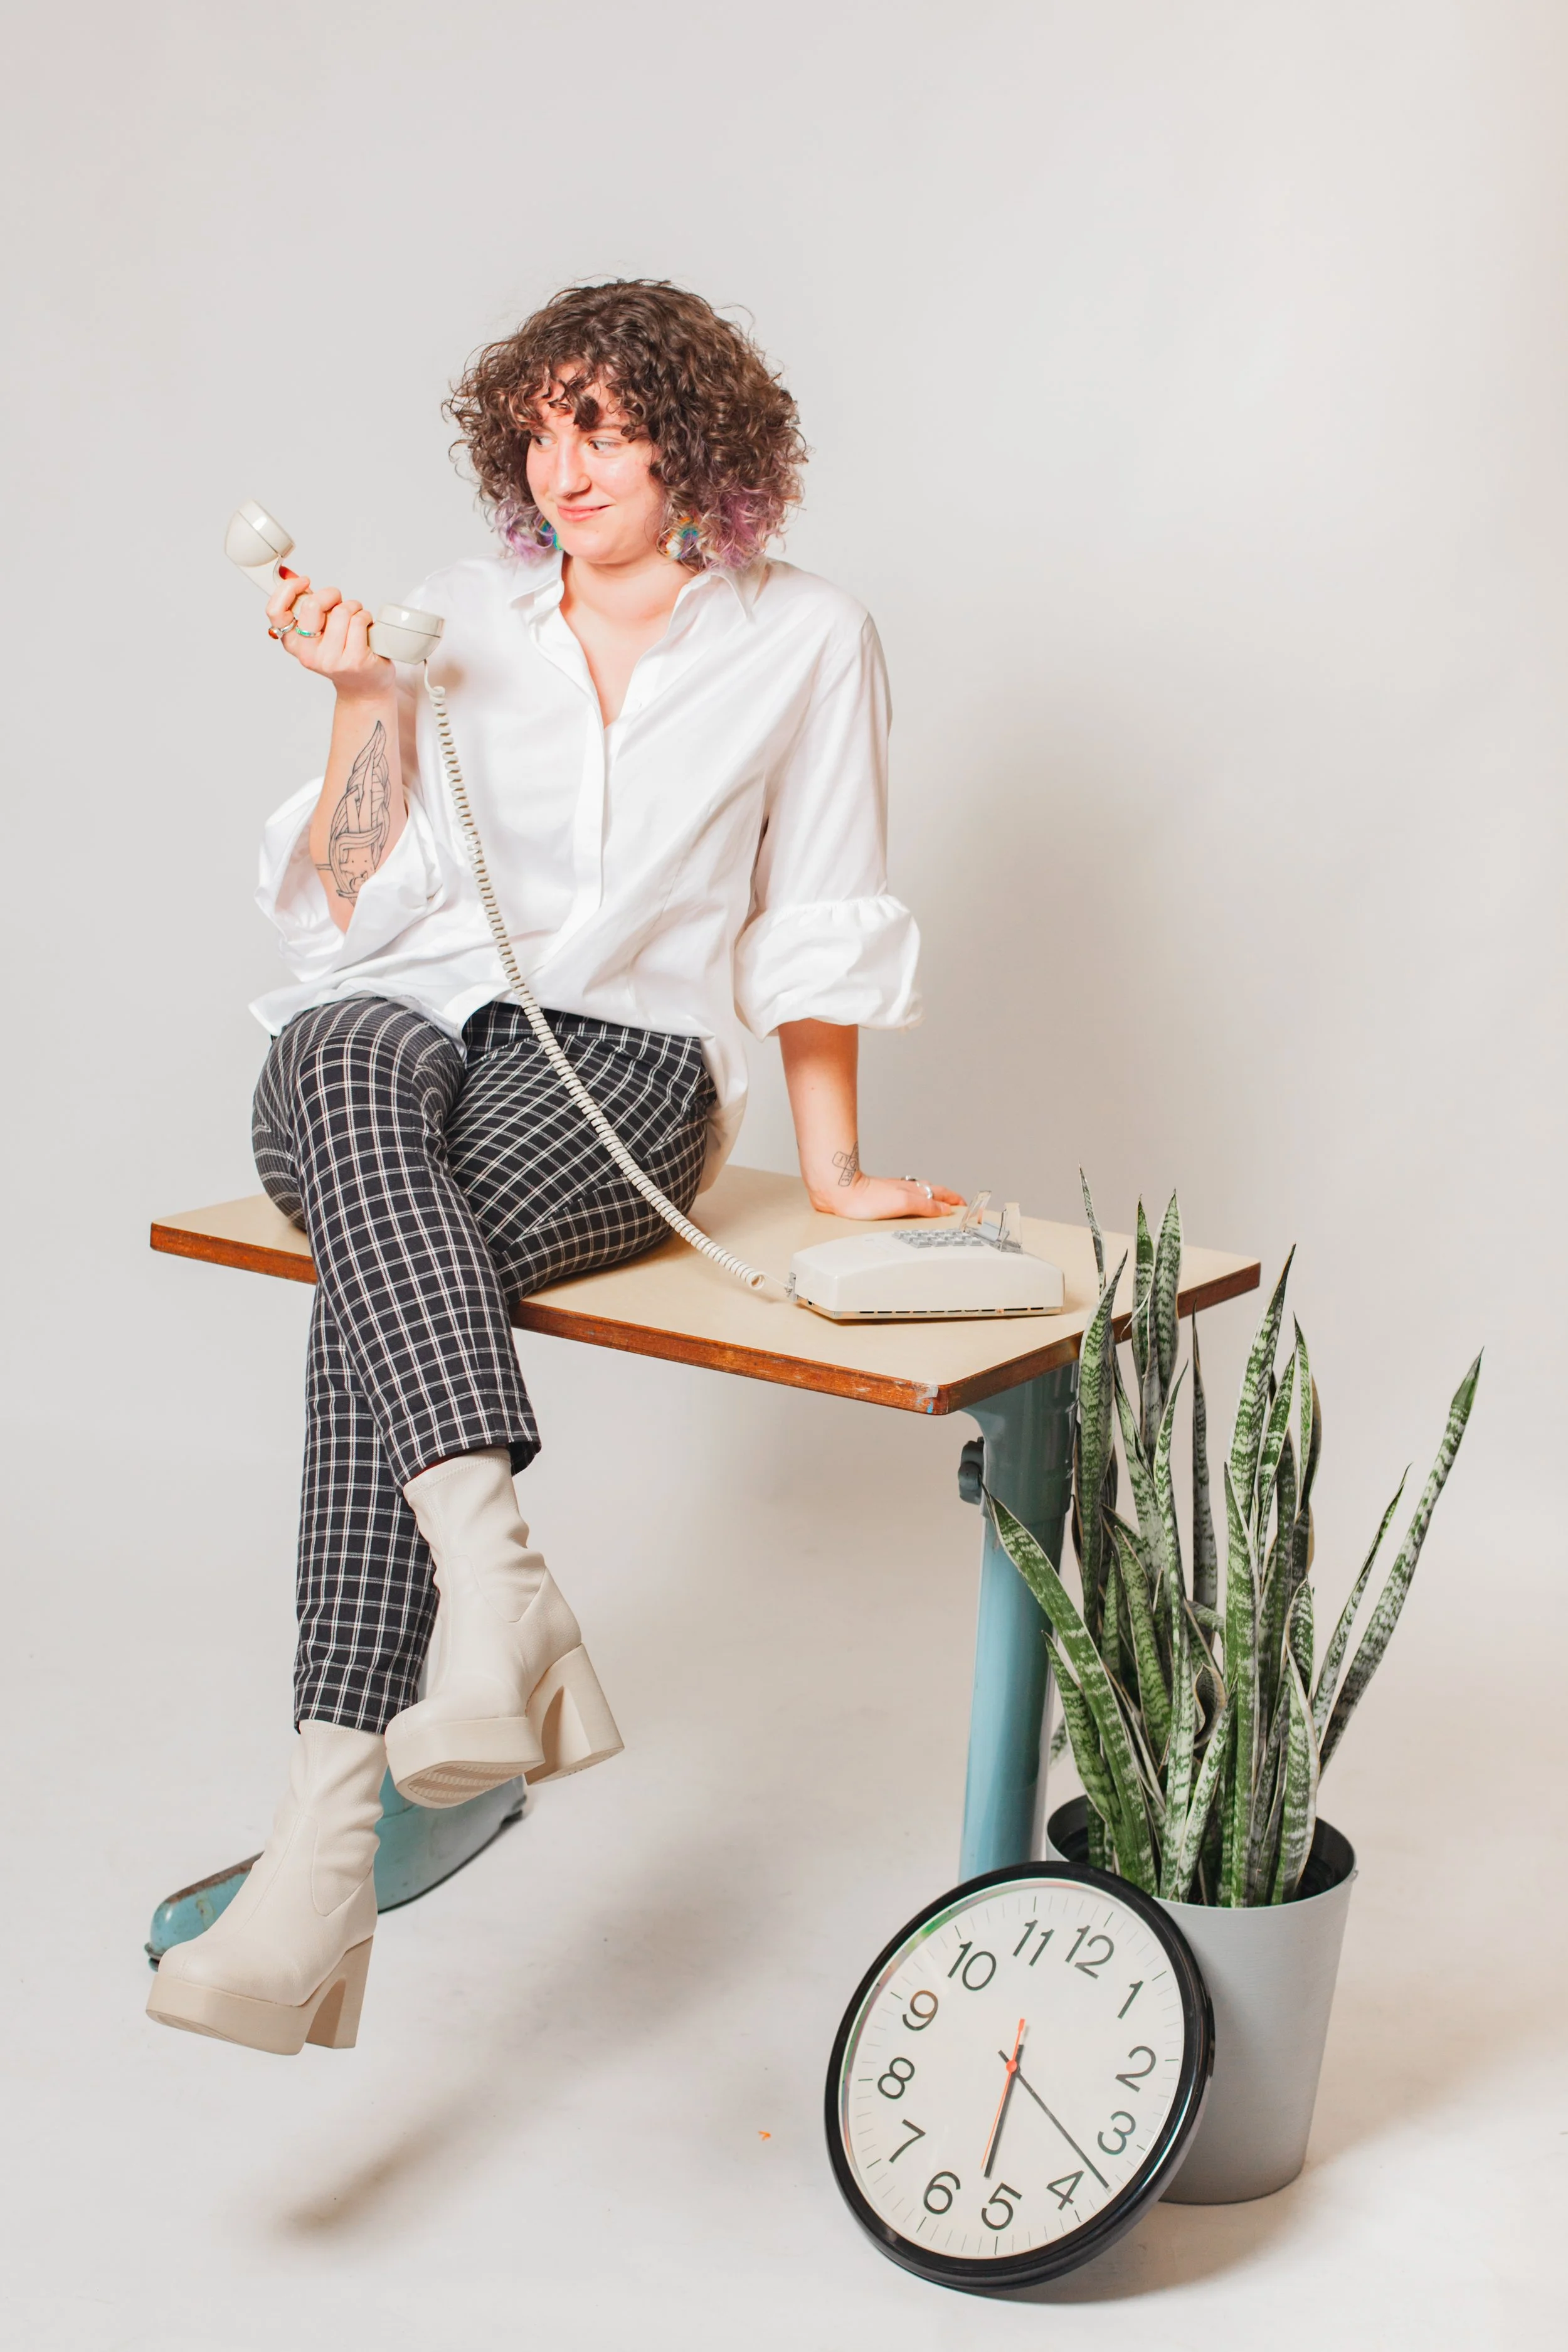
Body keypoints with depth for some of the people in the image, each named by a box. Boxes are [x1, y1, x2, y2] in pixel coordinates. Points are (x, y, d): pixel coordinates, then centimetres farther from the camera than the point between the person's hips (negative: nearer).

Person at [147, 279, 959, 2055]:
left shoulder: (805, 641, 10)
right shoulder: (461, 617, 15)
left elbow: (816, 930, 11)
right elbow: (351, 913, 11)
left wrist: (831, 1168, 5)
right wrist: (365, 700, -1)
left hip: (622, 1059, -2)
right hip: (402, 1026, 2)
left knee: (372, 1283, -35)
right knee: (353, 1054, -39)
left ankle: (327, 1832, -44)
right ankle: (497, 1582, -56)